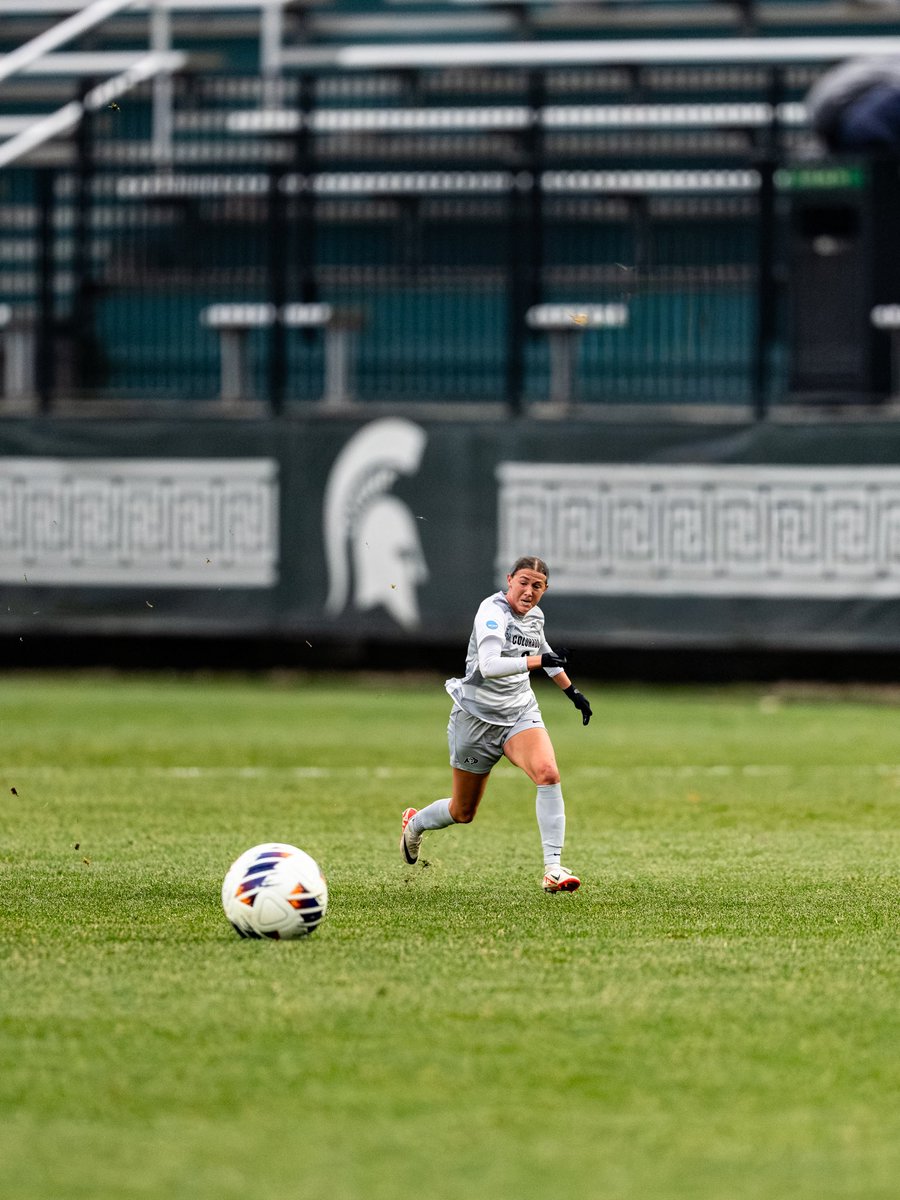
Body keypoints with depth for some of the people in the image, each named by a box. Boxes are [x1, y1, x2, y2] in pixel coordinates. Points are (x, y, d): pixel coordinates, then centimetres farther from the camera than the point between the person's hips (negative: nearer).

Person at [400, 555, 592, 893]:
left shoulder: (534, 615, 3)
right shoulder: (493, 612, -20)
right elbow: (488, 665, -36)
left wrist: (572, 691, 33)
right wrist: (535, 660, -43)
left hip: (520, 713, 5)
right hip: (478, 716, -5)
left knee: (548, 773, -25)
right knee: (463, 812, 9)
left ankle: (553, 868, -27)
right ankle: (414, 823, 44)